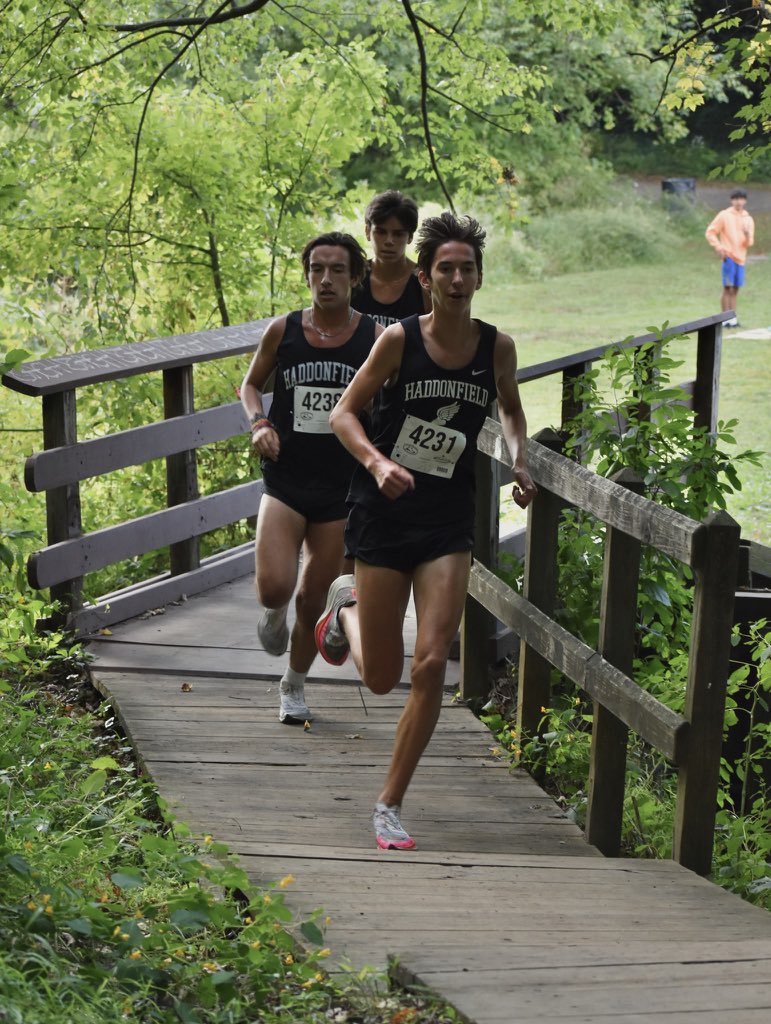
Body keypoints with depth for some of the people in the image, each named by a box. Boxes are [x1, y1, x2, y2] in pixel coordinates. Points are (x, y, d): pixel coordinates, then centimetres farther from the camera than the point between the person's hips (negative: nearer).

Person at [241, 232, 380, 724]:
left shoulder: (376, 338, -5)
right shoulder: (282, 330, -3)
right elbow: (251, 383, 13)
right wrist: (259, 423, -7)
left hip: (341, 490, 0)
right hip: (284, 484, 0)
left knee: (314, 600, 10)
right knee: (274, 587, -19)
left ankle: (295, 684, 37)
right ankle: (276, 611, 20)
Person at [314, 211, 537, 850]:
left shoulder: (498, 347, -1)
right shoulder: (399, 340, -10)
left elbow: (511, 410, 19)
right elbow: (344, 413, -4)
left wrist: (519, 461, 0)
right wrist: (377, 462, -22)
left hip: (449, 526, 2)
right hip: (384, 516, -2)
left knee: (432, 664, -13)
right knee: (382, 678, 7)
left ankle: (391, 805, 3)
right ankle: (347, 606, 42)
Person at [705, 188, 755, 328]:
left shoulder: (748, 219, 12)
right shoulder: (724, 215, 0)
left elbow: (750, 243, 10)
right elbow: (710, 232, -1)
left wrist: (747, 235, -12)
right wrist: (718, 247, -12)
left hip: (741, 258, 4)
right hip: (729, 256, -4)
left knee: (735, 289, 8)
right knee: (728, 288, -7)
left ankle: (733, 318, 14)